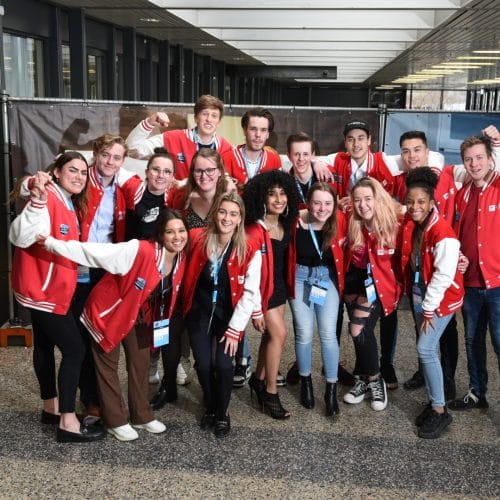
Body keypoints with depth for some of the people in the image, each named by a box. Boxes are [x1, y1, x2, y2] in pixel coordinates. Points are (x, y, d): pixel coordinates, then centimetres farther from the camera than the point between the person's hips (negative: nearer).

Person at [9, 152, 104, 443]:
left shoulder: (72, 204, 8)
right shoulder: (47, 199, -21)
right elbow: (20, 238, -36)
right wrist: (37, 201, -47)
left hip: (51, 287, 10)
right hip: (42, 288, -10)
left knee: (46, 345, 19)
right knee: (75, 349, -9)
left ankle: (52, 408, 33)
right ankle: (68, 423, -1)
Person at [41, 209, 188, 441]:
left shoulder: (180, 259, -12)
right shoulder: (139, 250, -34)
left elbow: (170, 294, 6)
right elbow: (93, 251, -33)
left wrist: (160, 319, 13)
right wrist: (50, 242, -34)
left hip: (139, 315, 6)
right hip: (108, 311, -6)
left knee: (141, 363, 14)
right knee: (108, 366, 6)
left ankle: (142, 416, 30)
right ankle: (115, 421, 21)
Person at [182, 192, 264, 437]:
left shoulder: (250, 251, -15)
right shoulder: (198, 239, -11)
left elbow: (250, 293, -12)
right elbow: (188, 273, 6)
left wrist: (235, 328, -13)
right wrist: (185, 305, 3)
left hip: (229, 315, -1)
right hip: (199, 312, 1)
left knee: (223, 364, -12)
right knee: (203, 364, -4)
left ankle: (222, 413, 16)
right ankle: (210, 408, 26)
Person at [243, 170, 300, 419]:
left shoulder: (285, 224, -2)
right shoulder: (255, 230, -22)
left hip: (280, 285, 7)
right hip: (263, 288, -7)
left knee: (271, 334, 14)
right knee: (279, 333, -9)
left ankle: (258, 379, 33)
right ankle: (270, 393, 3)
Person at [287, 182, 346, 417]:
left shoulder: (339, 220, -14)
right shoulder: (295, 220, -20)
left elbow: (342, 244, 7)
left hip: (328, 278, 1)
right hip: (301, 278, -1)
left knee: (328, 333, -3)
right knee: (304, 333, 1)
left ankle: (331, 388, 11)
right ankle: (305, 381, 25)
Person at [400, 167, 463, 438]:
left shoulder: (443, 233, -22)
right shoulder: (409, 225, -2)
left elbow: (443, 275, -21)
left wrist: (429, 309, -16)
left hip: (441, 299, -7)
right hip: (419, 296, 7)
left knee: (425, 349, -10)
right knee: (427, 349, 12)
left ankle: (440, 411, 3)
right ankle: (433, 403, 24)